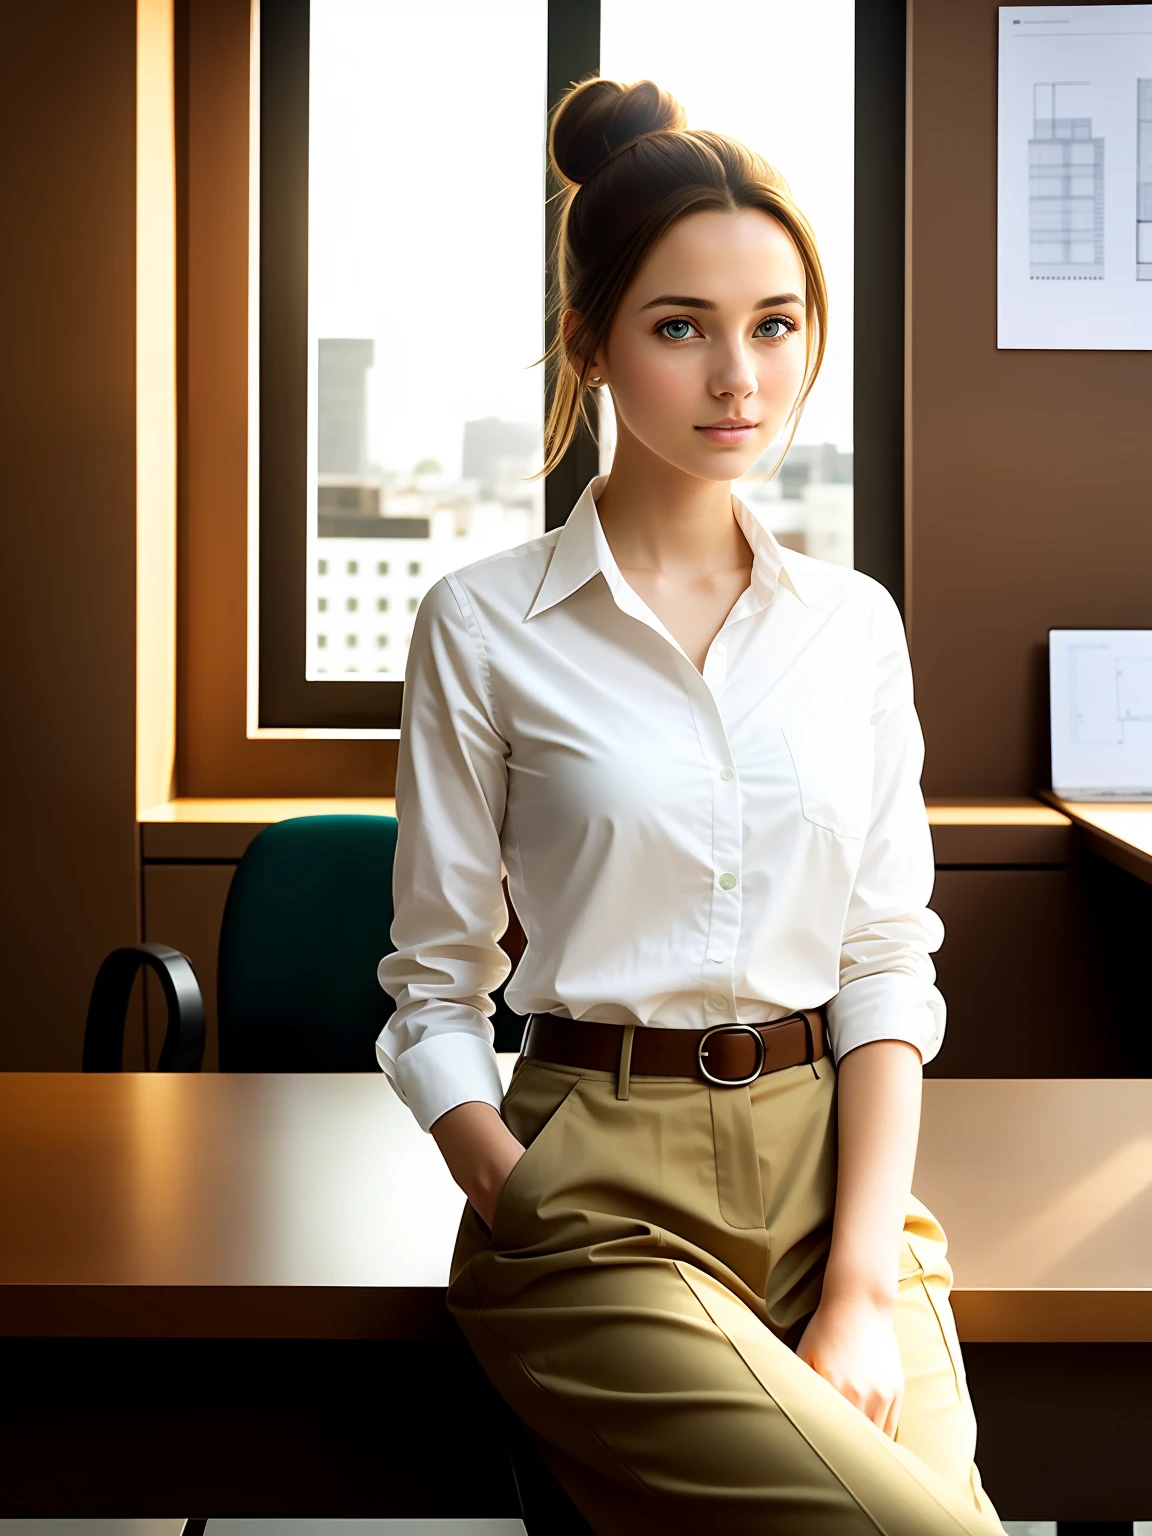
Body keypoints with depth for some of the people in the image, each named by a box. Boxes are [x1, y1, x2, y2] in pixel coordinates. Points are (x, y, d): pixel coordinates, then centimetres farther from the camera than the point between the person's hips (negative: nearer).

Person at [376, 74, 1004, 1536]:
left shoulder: (853, 621, 9)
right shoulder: (483, 625, -2)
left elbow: (888, 962, 5)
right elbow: (437, 990, 0)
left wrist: (864, 1281, -6)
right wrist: (530, 1220, -15)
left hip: (836, 1170, 4)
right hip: (600, 1195, -3)